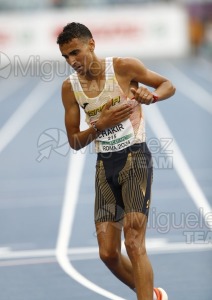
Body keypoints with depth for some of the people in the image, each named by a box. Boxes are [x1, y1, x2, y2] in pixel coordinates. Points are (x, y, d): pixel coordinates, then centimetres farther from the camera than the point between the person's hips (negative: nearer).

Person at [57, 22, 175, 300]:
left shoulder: (124, 67, -7)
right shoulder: (70, 87, 4)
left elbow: (169, 85, 7)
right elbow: (74, 142, 7)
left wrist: (151, 96, -16)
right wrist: (100, 125, -12)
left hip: (135, 157, -5)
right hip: (105, 165, 5)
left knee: (134, 244, -17)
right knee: (108, 253, 1)